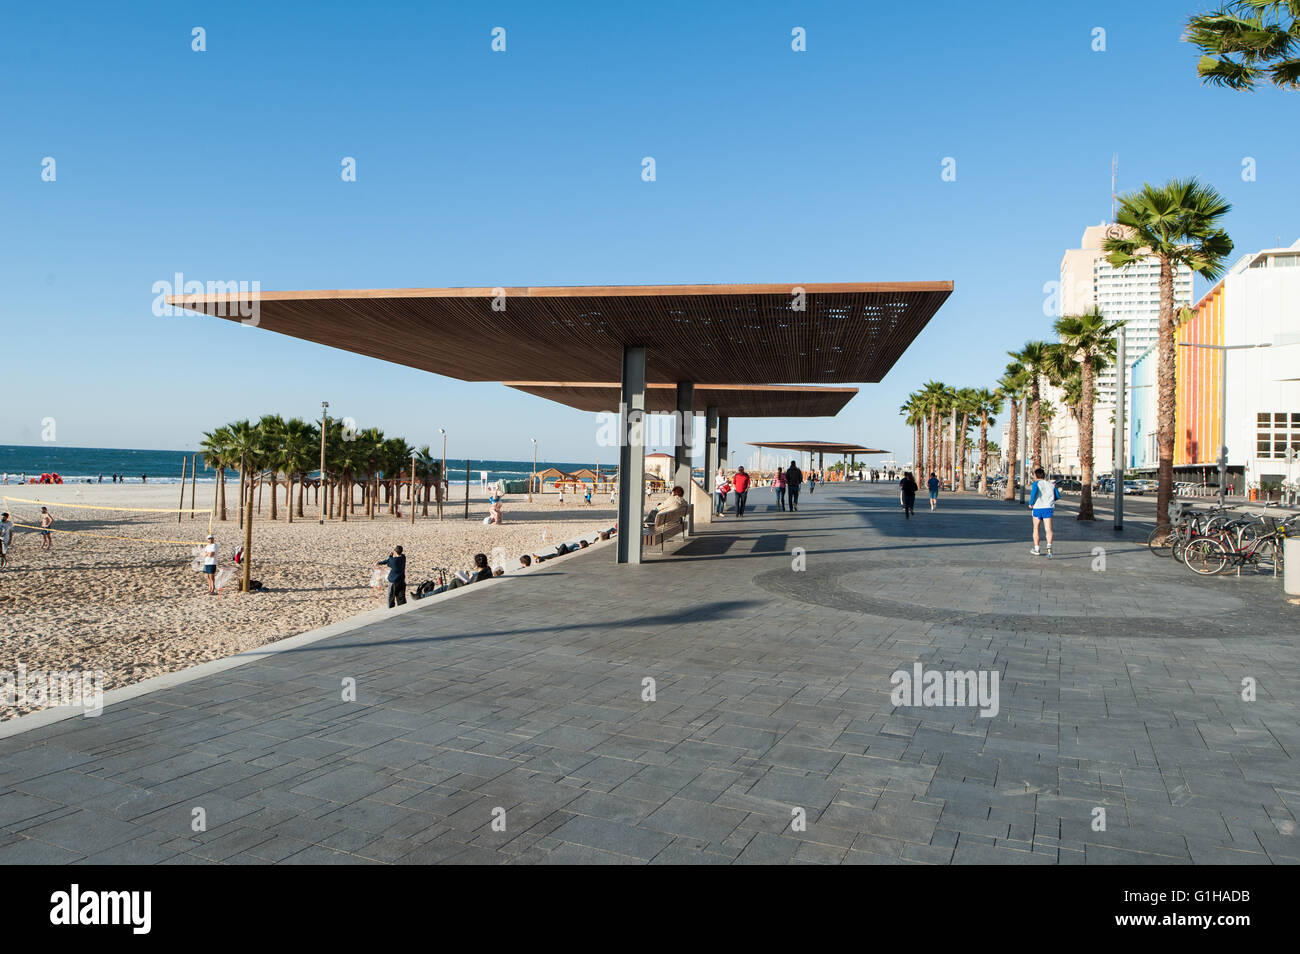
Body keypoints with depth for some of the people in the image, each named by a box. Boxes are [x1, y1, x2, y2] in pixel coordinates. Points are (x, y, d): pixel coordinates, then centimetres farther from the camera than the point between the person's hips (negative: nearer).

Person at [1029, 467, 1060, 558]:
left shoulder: (1036, 483, 0)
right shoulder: (1051, 484, 13)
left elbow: (1034, 491, -21)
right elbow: (1058, 496, 13)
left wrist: (1030, 504, -11)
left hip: (1037, 507, -2)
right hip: (1048, 508, 2)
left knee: (1036, 529, 15)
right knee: (1048, 529, -5)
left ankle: (1036, 548, 21)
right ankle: (1049, 545, -31)